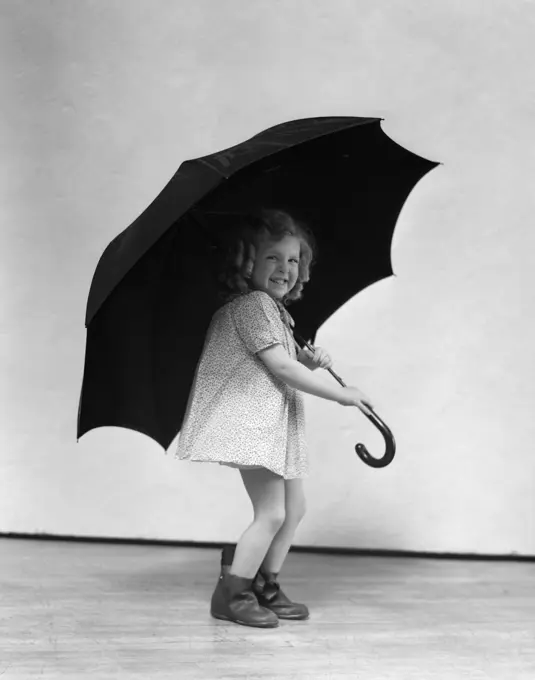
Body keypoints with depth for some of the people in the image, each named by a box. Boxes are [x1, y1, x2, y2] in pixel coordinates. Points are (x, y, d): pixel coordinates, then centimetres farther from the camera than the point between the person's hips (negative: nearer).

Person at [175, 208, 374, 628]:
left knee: (294, 508, 13)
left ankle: (265, 588, 25)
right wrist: (341, 394, -16)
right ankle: (231, 595, 2)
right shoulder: (252, 303, -14)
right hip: (253, 420, -10)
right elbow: (279, 366, -21)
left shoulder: (275, 310, 18)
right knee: (272, 513, -11)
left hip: (278, 423, 11)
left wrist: (310, 362, 2)